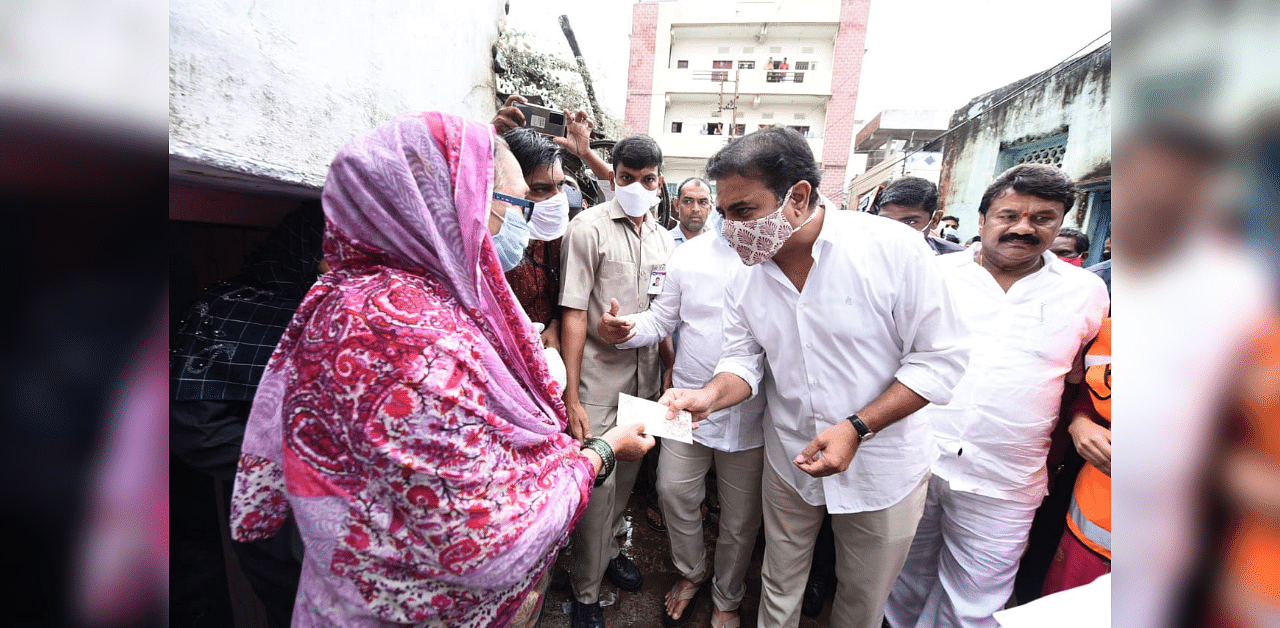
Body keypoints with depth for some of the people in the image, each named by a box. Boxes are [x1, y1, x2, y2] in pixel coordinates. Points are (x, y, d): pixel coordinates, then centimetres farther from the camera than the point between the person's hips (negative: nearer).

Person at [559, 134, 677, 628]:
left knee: (626, 475, 18)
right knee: (597, 485, 3)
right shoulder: (589, 228, -10)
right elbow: (573, 314, -14)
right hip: (599, 382, -5)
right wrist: (570, 399, -16)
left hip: (645, 379, 6)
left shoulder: (663, 239, 8)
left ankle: (608, 549, 45)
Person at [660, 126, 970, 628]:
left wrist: (855, 428, -24)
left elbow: (940, 358, -17)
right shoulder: (745, 279, -8)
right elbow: (743, 361, -2)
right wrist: (712, 395, -24)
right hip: (790, 462, 3)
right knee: (779, 587, 22)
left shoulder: (895, 249, -21)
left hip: (882, 468, -2)